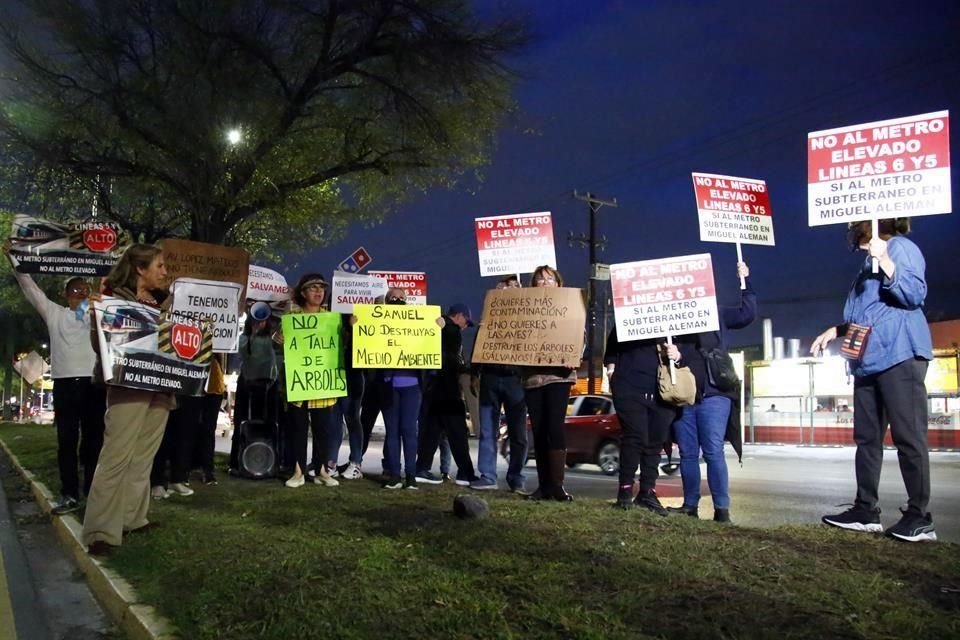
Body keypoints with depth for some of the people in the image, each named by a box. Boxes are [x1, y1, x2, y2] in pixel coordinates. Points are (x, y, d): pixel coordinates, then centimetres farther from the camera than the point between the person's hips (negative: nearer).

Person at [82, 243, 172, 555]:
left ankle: (134, 518, 19)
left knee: (143, 456, 10)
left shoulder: (163, 301, 14)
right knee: (117, 455, -10)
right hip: (128, 384, -6)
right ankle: (101, 531, -8)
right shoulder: (114, 296, -3)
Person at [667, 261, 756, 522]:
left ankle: (722, 508, -5)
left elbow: (747, 313, 4)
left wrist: (745, 281, 1)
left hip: (713, 394, -2)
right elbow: (663, 354, 8)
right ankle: (690, 504, 16)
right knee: (687, 454, 8)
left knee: (713, 452, -8)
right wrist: (671, 356, -14)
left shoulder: (716, 315, 10)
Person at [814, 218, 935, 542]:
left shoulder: (901, 247, -3)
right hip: (869, 360, 10)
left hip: (899, 355, -10)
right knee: (866, 437, 8)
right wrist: (836, 330, 22)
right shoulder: (868, 260, 23)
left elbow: (915, 295, -16)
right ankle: (865, 510, 13)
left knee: (908, 436, -8)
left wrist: (885, 261, -24)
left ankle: (919, 518, -3)